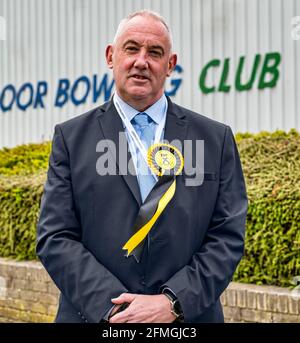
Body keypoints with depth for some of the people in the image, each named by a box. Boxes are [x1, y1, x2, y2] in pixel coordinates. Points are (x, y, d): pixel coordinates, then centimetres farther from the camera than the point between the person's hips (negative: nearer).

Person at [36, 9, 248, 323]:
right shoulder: (71, 138, 1)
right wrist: (113, 307, -18)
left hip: (187, 319, 1)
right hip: (95, 316, 0)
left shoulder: (216, 139, 2)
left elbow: (228, 238, -2)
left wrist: (172, 303, -16)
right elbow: (54, 238, -5)